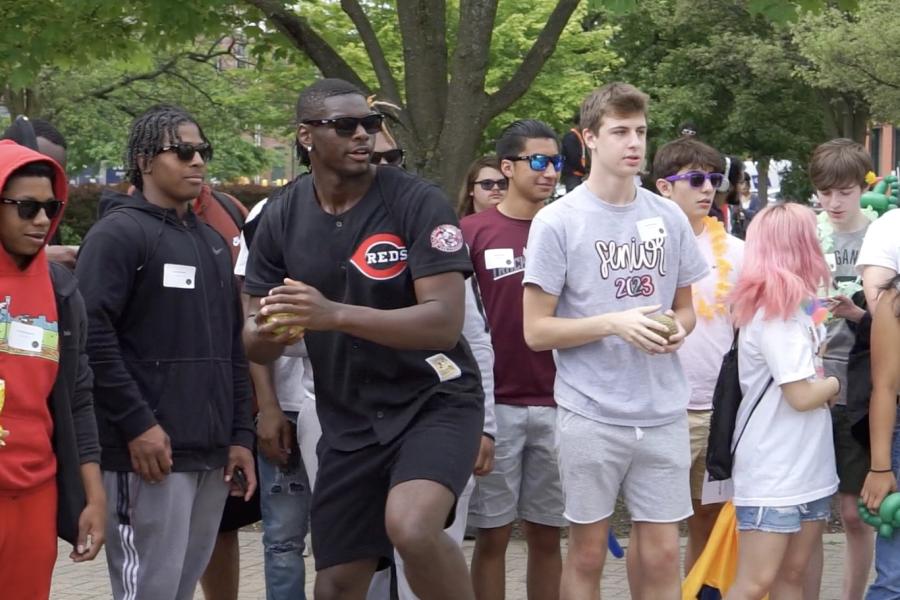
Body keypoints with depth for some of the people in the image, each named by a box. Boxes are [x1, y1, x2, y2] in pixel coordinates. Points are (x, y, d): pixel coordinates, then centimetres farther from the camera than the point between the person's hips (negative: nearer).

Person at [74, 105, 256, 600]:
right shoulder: (119, 233, -5)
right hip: (148, 450, -8)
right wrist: (136, 423, -18)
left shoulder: (212, 242, 21)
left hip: (210, 453, 8)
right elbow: (91, 335, -15)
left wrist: (240, 434, 14)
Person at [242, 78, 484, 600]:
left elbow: (445, 322, -23)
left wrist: (335, 315, -34)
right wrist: (272, 331, -22)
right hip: (348, 419, 5)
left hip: (434, 399, -5)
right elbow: (256, 344, 4)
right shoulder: (282, 220, 1)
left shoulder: (418, 203, -14)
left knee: (411, 528, -32)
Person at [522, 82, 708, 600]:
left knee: (663, 556, 5)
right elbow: (537, 331, -6)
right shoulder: (558, 222, -6)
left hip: (665, 412, 3)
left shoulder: (669, 218, 6)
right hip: (591, 414, -3)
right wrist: (615, 324, -18)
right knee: (588, 556, 7)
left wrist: (678, 329, -5)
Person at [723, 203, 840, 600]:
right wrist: (833, 384, 1)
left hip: (806, 467, 9)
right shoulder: (775, 311, -15)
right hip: (772, 473, -9)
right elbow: (801, 395, -17)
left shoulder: (790, 306, 12)